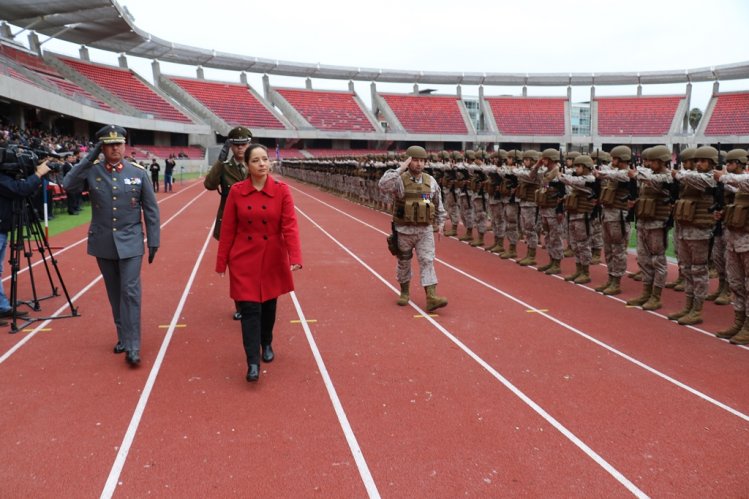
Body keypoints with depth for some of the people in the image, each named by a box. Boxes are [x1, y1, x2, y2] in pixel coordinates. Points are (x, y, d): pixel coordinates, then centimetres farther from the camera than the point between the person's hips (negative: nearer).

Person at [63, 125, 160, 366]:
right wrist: (89, 158, -19)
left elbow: (151, 210, 1)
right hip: (103, 243, 2)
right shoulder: (91, 170, -1)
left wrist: (154, 241, -1)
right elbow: (68, 185, -19)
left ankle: (132, 346, -5)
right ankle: (123, 337, 26)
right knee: (114, 292, 12)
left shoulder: (139, 172, -3)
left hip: (130, 242, -2)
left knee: (130, 291, -8)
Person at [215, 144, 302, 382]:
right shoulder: (236, 191, -5)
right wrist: (221, 262, 1)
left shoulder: (282, 190, -6)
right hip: (245, 259, -1)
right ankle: (253, 363, 1)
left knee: (269, 305, 15)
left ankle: (267, 345, 39)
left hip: (272, 259, 1)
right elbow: (227, 229, 0)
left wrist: (295, 258, -24)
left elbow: (290, 226, -11)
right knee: (250, 309, -5)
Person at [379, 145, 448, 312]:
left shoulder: (431, 181, 2)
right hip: (404, 231, -2)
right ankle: (404, 292, 32)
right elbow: (383, 186, -31)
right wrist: (399, 169, -28)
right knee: (404, 262, 13)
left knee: (427, 262, -7)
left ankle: (431, 298, -12)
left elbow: (438, 204, 14)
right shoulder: (400, 180, -10)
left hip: (425, 231, 2)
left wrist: (440, 223, 13)